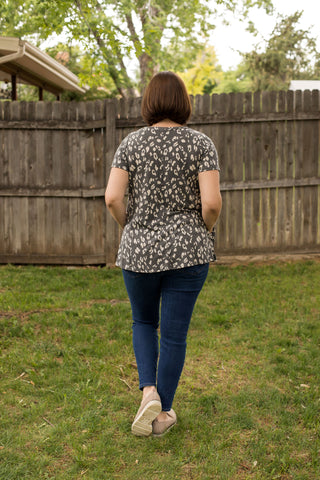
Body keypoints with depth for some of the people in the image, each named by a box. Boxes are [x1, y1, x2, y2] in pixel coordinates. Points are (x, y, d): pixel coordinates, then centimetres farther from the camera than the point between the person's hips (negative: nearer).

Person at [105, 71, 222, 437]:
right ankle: (162, 414, 20)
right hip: (188, 253, -1)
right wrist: (205, 228, 6)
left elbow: (112, 198, -10)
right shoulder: (201, 143, -5)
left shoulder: (131, 143, -2)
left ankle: (148, 392, 6)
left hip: (139, 252, 1)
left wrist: (130, 227, 7)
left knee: (144, 322, 23)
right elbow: (212, 202, -14)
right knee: (174, 334, 10)